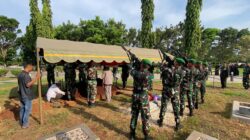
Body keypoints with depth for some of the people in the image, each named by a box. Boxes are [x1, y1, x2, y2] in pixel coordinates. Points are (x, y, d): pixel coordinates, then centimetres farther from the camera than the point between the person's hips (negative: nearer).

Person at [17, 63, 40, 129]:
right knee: (27, 110, 2)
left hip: (22, 95, 9)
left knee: (22, 108, 19)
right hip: (27, 96, -9)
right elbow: (28, 84, -25)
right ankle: (25, 124, 11)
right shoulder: (26, 75, -20)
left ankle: (21, 122, 31)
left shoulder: (20, 74, 10)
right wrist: (36, 78, -27)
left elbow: (22, 84, 16)